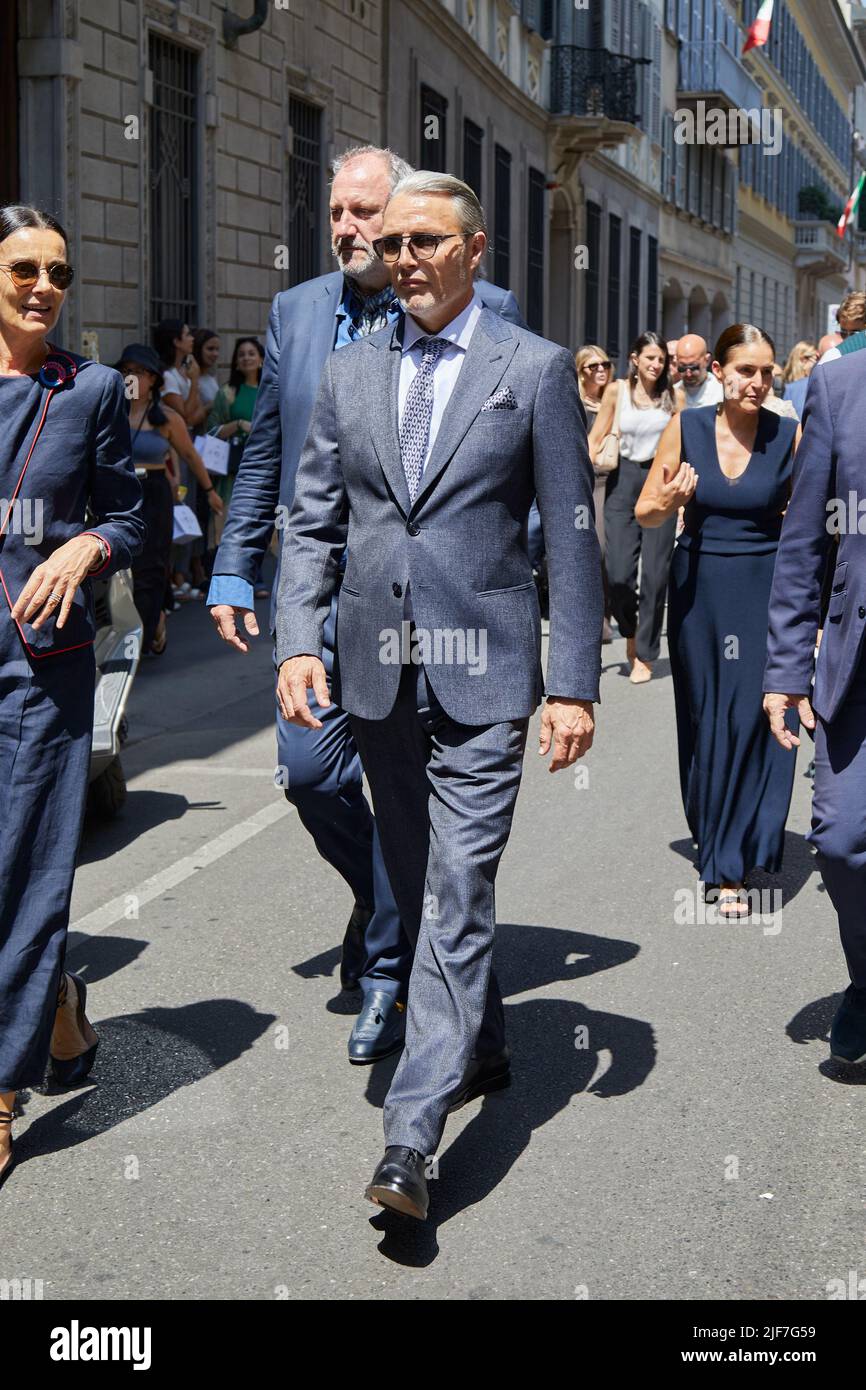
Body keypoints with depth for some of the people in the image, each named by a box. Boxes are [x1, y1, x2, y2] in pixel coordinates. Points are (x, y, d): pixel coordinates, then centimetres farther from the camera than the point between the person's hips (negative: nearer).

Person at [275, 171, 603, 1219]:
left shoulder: (536, 369, -1)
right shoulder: (349, 374, 9)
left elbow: (571, 536, -2)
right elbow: (311, 523, 10)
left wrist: (574, 685, -7)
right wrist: (298, 641, -5)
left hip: (483, 674, -4)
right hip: (377, 672, 5)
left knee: (458, 895, -9)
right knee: (417, 888, 15)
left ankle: (411, 1138, -8)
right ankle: (481, 1053, 35)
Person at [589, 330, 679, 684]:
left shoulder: (671, 396, 5)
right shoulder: (617, 391, 3)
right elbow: (595, 439, 4)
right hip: (624, 479, 0)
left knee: (655, 572, -2)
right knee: (618, 572, -8)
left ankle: (644, 655, 7)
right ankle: (630, 629, 22)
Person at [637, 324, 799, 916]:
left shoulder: (790, 436, -4)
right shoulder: (686, 427, -2)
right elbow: (645, 513, 4)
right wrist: (667, 503, -17)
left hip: (765, 586, -2)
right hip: (698, 585, 2)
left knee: (753, 716, -6)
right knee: (706, 716, 10)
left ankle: (732, 865, 2)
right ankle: (715, 835, 31)